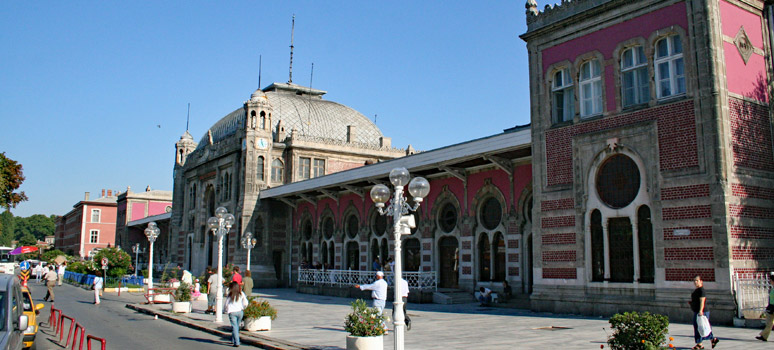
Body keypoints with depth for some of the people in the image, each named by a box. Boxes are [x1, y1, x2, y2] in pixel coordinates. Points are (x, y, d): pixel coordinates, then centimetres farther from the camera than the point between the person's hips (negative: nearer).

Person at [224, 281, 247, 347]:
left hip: (232, 312, -3)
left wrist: (225, 310, 22)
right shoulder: (241, 294, 4)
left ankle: (236, 342, -10)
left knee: (234, 327, -3)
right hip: (240, 312, 3)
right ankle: (233, 340, 29)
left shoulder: (230, 295, -1)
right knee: (237, 326, 18)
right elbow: (246, 303, 3)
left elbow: (225, 304, 3)